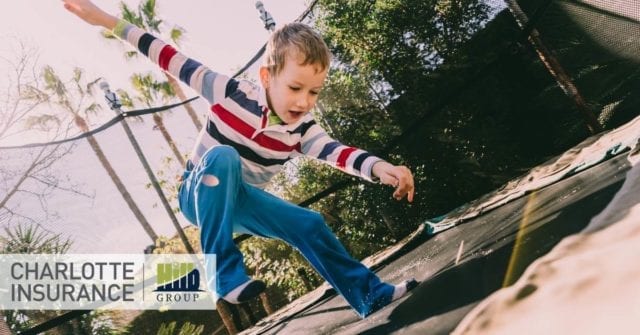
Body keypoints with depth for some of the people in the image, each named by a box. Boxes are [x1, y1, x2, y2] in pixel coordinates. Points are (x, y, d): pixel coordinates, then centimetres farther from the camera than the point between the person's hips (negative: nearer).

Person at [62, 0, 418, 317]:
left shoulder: (301, 128, -13)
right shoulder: (232, 93, -24)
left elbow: (334, 150, -31)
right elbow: (176, 62, -20)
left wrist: (380, 167, -52)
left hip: (243, 201, 4)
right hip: (201, 195, -4)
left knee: (310, 224, -8)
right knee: (223, 157, -37)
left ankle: (370, 294, 8)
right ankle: (224, 272, -34)